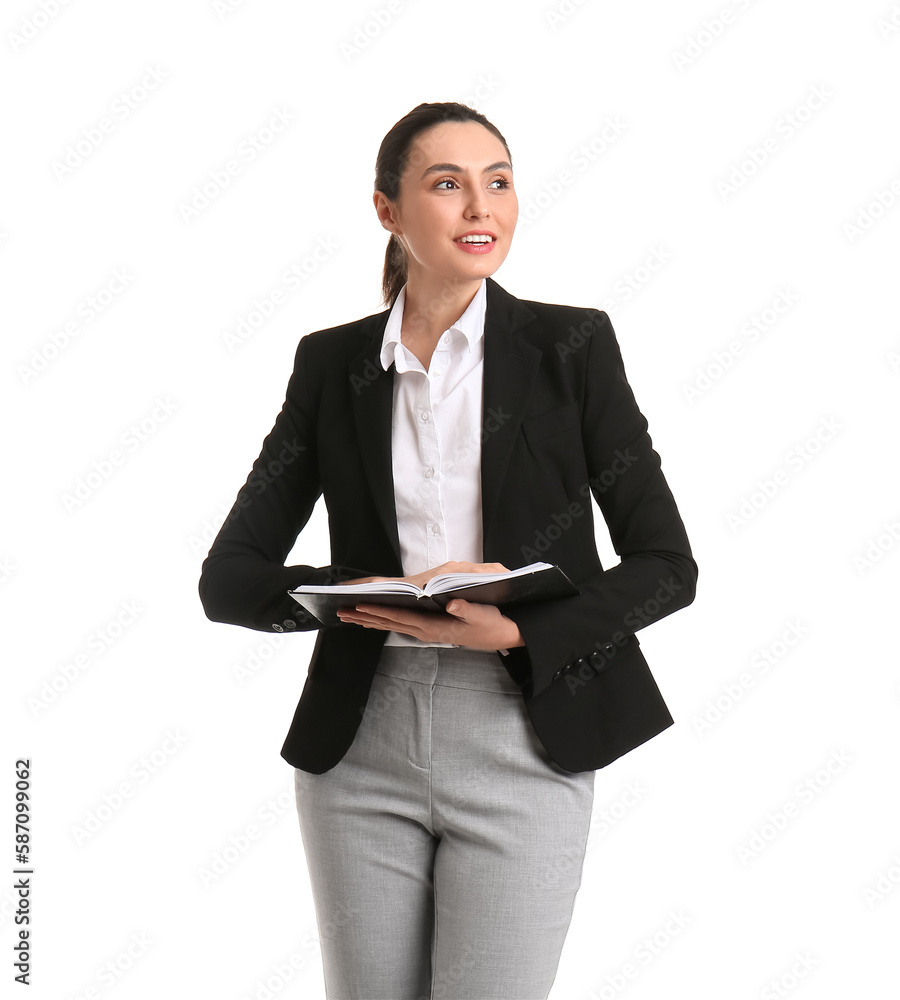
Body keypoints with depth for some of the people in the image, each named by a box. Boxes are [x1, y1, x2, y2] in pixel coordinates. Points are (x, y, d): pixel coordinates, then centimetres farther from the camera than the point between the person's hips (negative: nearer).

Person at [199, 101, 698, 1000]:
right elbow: (226, 579, 2)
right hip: (363, 745, 2)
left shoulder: (570, 344, 0)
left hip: (521, 740, -2)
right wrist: (374, 596, -15)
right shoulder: (333, 363, 5)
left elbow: (667, 565, -1)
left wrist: (521, 630, -17)